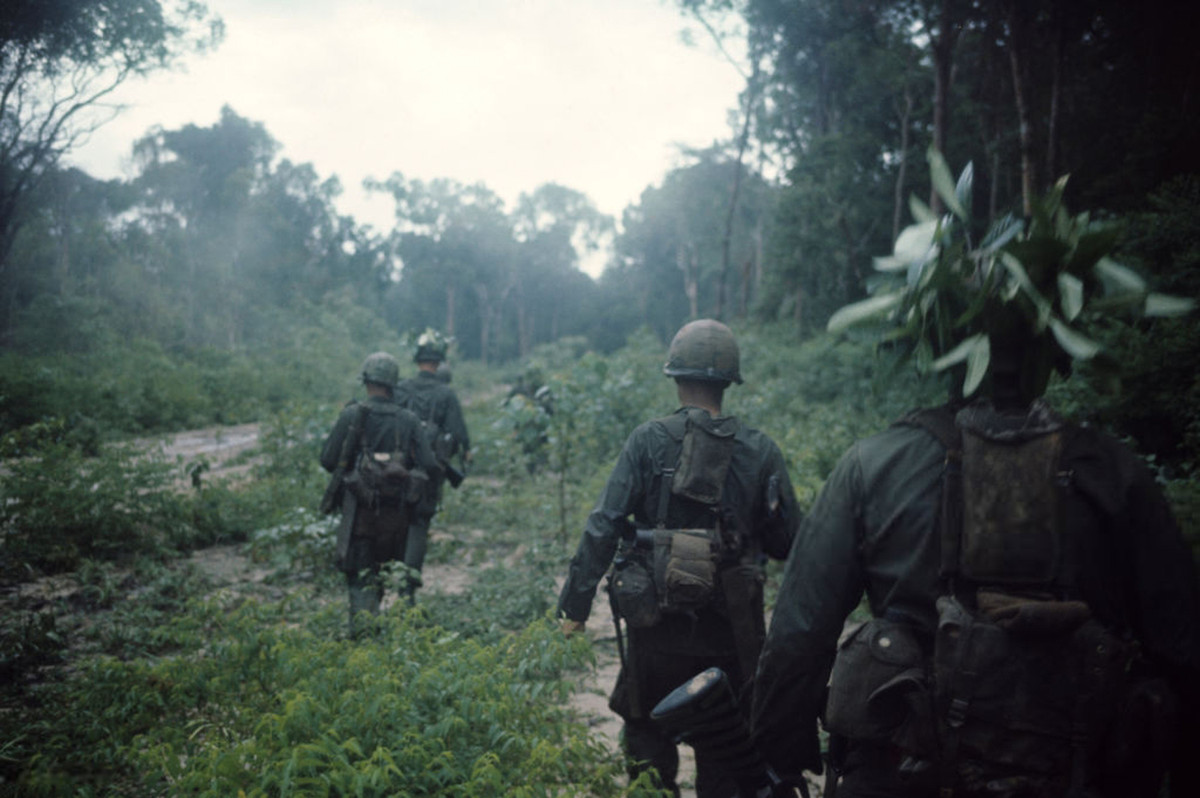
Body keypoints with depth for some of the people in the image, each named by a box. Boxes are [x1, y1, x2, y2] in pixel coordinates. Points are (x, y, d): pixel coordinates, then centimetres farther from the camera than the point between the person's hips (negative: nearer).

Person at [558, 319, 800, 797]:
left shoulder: (649, 441, -8)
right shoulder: (759, 451, -3)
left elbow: (603, 527, -11)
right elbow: (788, 542, 1)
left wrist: (575, 603, -5)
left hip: (656, 626, -1)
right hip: (728, 632, 1)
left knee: (648, 743, 17)